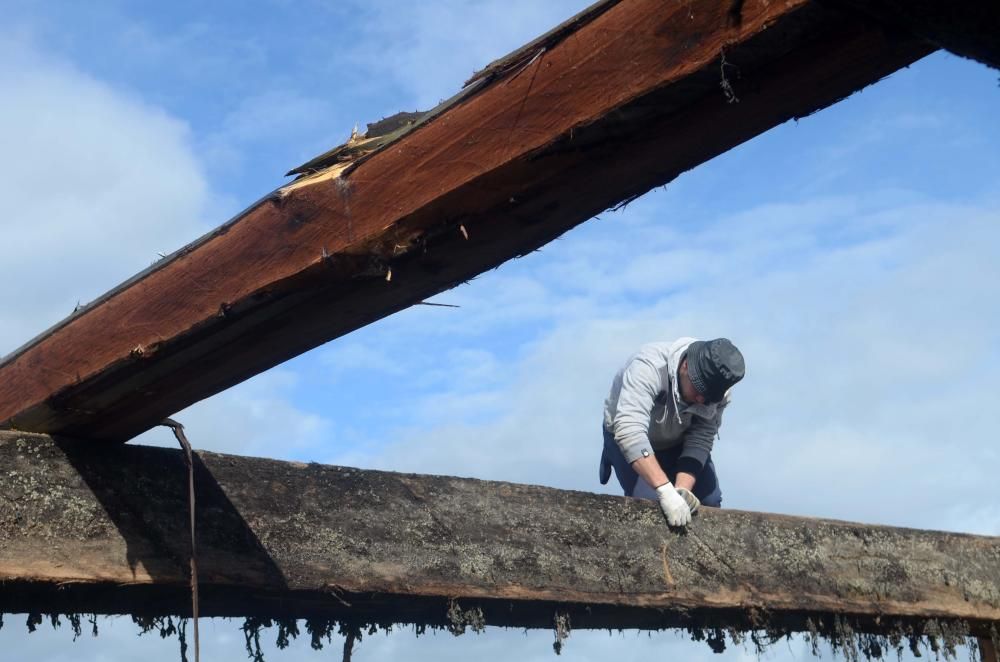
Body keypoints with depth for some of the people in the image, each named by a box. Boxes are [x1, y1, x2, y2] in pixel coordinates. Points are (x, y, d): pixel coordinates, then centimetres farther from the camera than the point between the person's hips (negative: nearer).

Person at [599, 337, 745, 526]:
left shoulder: (718, 392, -24)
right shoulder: (648, 367, -41)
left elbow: (700, 442, -23)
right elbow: (629, 431, -52)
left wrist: (682, 489, -41)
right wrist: (666, 490, -59)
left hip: (676, 442, 4)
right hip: (629, 441, -4)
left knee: (710, 501, -9)